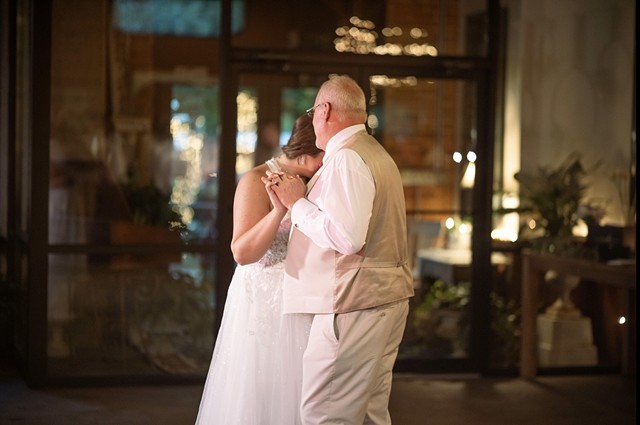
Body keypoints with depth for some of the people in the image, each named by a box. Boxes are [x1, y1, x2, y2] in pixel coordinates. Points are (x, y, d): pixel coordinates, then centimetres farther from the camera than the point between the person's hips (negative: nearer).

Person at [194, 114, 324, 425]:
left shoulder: (311, 183, 9)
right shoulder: (257, 181, -12)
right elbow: (243, 253, -21)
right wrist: (279, 208, -30)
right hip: (264, 304, -7)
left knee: (292, 395, 9)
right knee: (260, 395, 0)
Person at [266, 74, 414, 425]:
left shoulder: (346, 158, -14)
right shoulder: (377, 154, 20)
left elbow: (346, 237, -24)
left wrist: (298, 203, -11)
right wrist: (294, 197, 18)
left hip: (354, 305, -11)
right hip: (387, 298, 11)